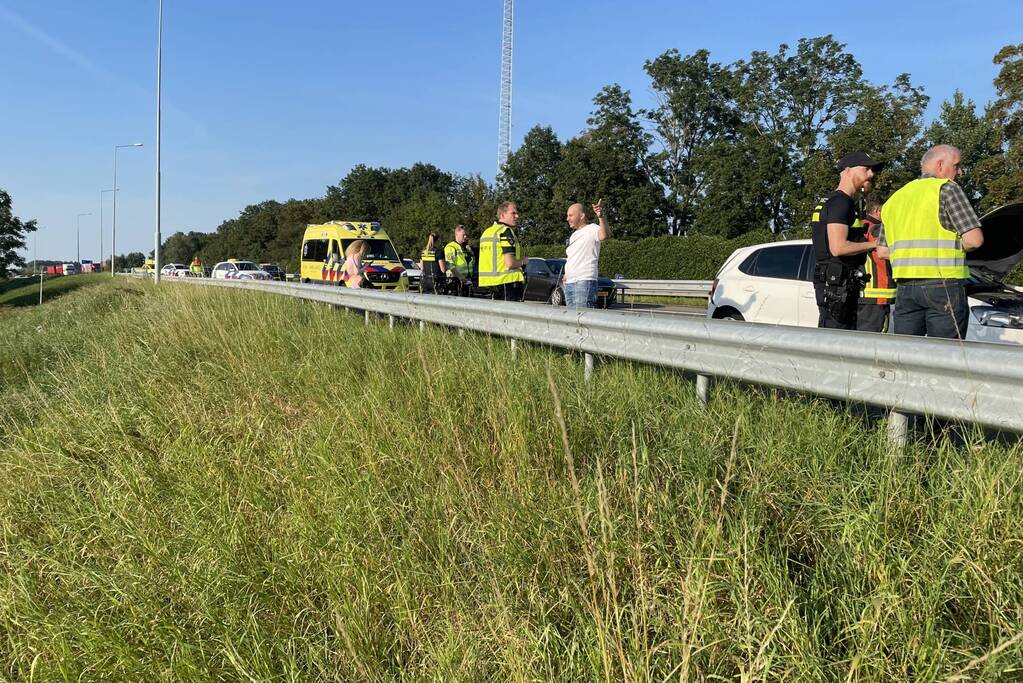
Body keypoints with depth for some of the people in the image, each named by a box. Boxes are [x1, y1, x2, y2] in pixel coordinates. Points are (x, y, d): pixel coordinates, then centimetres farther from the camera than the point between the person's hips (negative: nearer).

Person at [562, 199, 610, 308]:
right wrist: (566, 275, 16)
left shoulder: (591, 229, -4)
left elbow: (604, 235, -27)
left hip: (584, 282, -9)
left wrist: (601, 217, -43)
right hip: (569, 283, 9)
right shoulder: (572, 236, 24)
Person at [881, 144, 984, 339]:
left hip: (904, 286, 6)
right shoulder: (946, 188, -1)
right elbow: (974, 239, -10)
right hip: (943, 284, -6)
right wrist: (957, 246, 10)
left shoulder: (894, 199, 19)